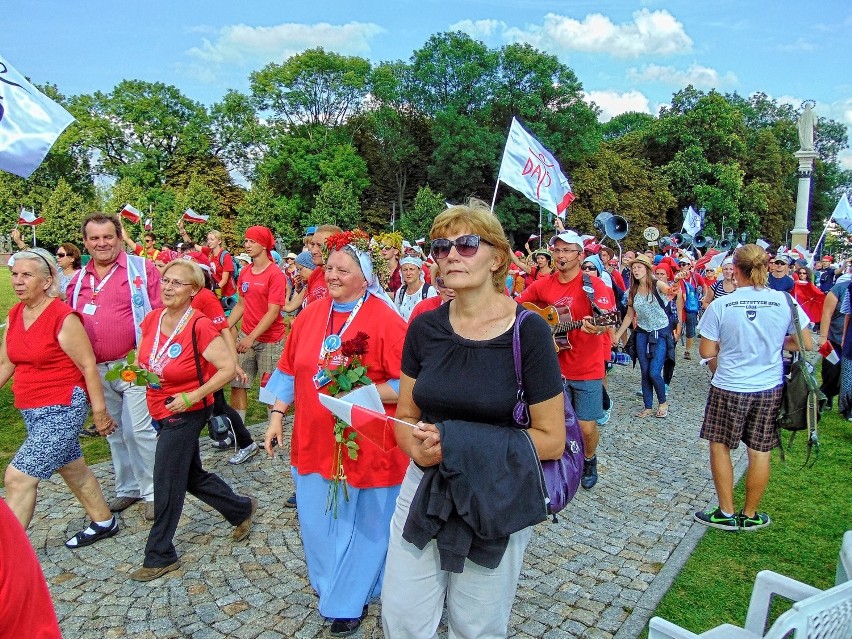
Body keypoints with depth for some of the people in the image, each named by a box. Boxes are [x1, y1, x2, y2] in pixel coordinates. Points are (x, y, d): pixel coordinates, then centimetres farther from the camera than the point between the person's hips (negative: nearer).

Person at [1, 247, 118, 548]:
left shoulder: (63, 317, -17)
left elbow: (88, 366, -15)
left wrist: (100, 411, -12)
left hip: (63, 409, -8)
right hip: (32, 410, 8)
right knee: (73, 469, 20)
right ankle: (103, 522, 38)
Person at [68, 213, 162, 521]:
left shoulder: (142, 268, -5)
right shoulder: (78, 280, 12)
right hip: (96, 370, 6)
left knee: (141, 430, -5)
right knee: (115, 433, 17)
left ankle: (153, 491, 10)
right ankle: (127, 488, 32)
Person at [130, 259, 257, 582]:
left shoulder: (200, 326, -22)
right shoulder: (152, 319, 0)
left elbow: (228, 368, -23)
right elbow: (141, 358, 19)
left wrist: (193, 396, -25)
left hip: (186, 414, -8)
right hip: (160, 412, 8)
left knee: (166, 486, 2)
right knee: (192, 477, 19)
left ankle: (160, 557, 21)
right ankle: (243, 509, 39)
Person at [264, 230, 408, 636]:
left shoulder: (386, 321, -14)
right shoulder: (311, 315, 3)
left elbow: (407, 386, -14)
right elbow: (290, 371, 10)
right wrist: (276, 416, 6)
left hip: (364, 445, -5)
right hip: (314, 441, 5)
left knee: (360, 523, 12)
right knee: (316, 519, 18)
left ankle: (350, 600, 34)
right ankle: (328, 583, 46)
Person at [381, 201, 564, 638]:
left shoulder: (528, 331, -15)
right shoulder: (424, 328, -4)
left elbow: (551, 440, -13)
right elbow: (404, 418, 4)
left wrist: (456, 442, -21)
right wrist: (420, 448, -19)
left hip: (496, 501, -3)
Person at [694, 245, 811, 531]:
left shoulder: (720, 305, -14)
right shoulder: (785, 301, -8)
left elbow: (706, 351, -8)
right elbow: (805, 344, 2)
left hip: (728, 389, -2)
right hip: (769, 389, 3)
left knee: (719, 445, 15)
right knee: (760, 452, 14)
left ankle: (726, 513, 21)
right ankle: (749, 515, 28)